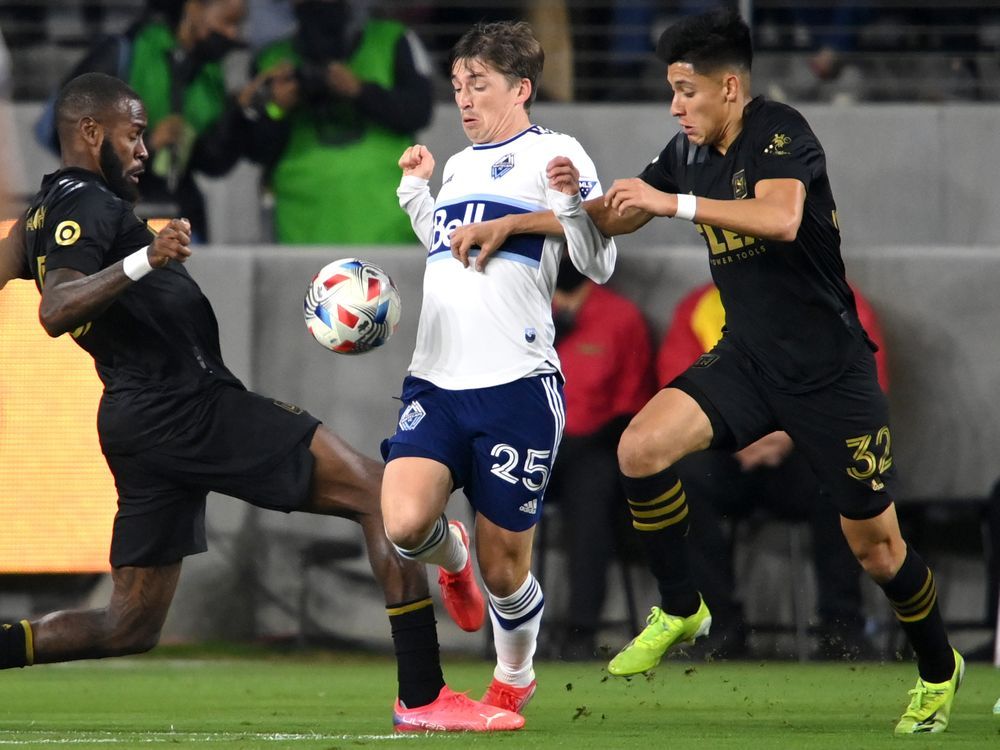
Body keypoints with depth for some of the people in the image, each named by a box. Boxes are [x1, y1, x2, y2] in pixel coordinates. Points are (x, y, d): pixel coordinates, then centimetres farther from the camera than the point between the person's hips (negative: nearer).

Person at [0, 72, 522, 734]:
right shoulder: (85, 205, -11)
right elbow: (55, 312, -26)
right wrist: (144, 261, -39)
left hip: (139, 421, 11)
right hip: (189, 405, -11)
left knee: (131, 625, 13)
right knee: (382, 492, -9)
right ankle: (423, 698, -16)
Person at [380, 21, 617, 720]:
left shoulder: (554, 155, 0)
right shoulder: (459, 164, 20)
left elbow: (600, 265, -5)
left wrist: (571, 200, -21)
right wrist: (415, 190, 31)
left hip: (517, 385, -5)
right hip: (436, 381, 5)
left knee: (504, 563, 2)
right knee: (405, 523, -19)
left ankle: (514, 677, 29)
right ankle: (453, 559, 17)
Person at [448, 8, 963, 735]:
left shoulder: (780, 132, -18)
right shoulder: (690, 152, 3)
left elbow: (781, 218, -37)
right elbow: (610, 216, 14)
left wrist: (675, 203, -36)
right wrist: (507, 225, 7)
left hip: (829, 372, -6)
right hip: (748, 360, 6)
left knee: (875, 544, 1)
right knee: (641, 447, -16)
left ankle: (939, 672, 26)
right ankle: (681, 612, 3)